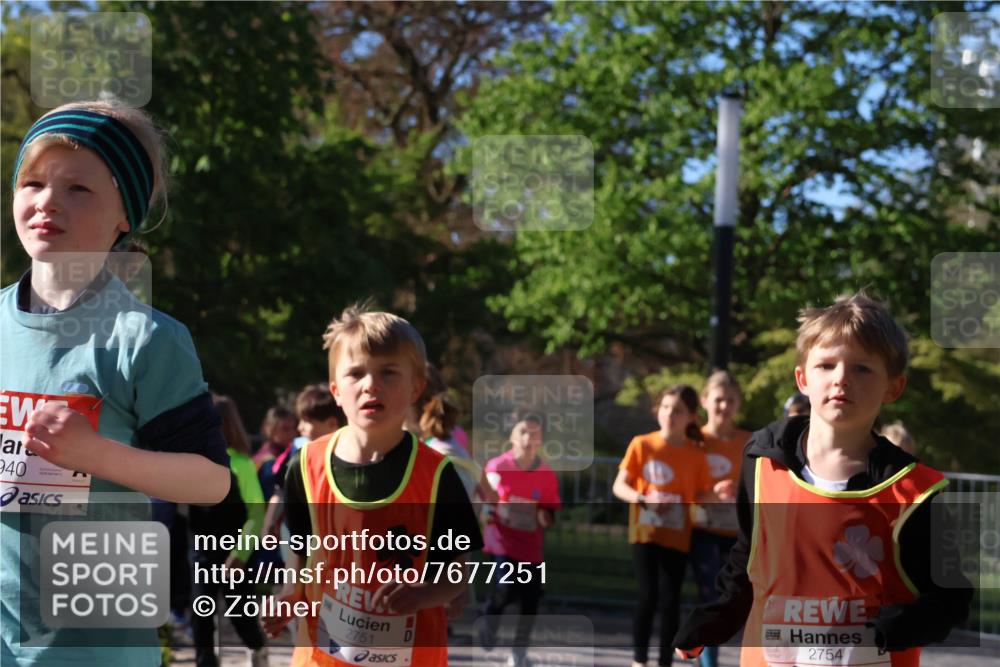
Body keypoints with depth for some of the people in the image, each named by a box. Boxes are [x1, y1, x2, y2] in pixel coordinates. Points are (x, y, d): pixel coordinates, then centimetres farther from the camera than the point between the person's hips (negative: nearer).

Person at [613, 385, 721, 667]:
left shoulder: (696, 454, 1)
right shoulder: (642, 445, -3)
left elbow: (702, 495, 3)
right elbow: (619, 486, -2)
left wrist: (716, 494, -20)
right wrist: (644, 499, -20)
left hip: (677, 536, 1)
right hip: (645, 532, -1)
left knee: (670, 600, -1)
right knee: (649, 595, -5)